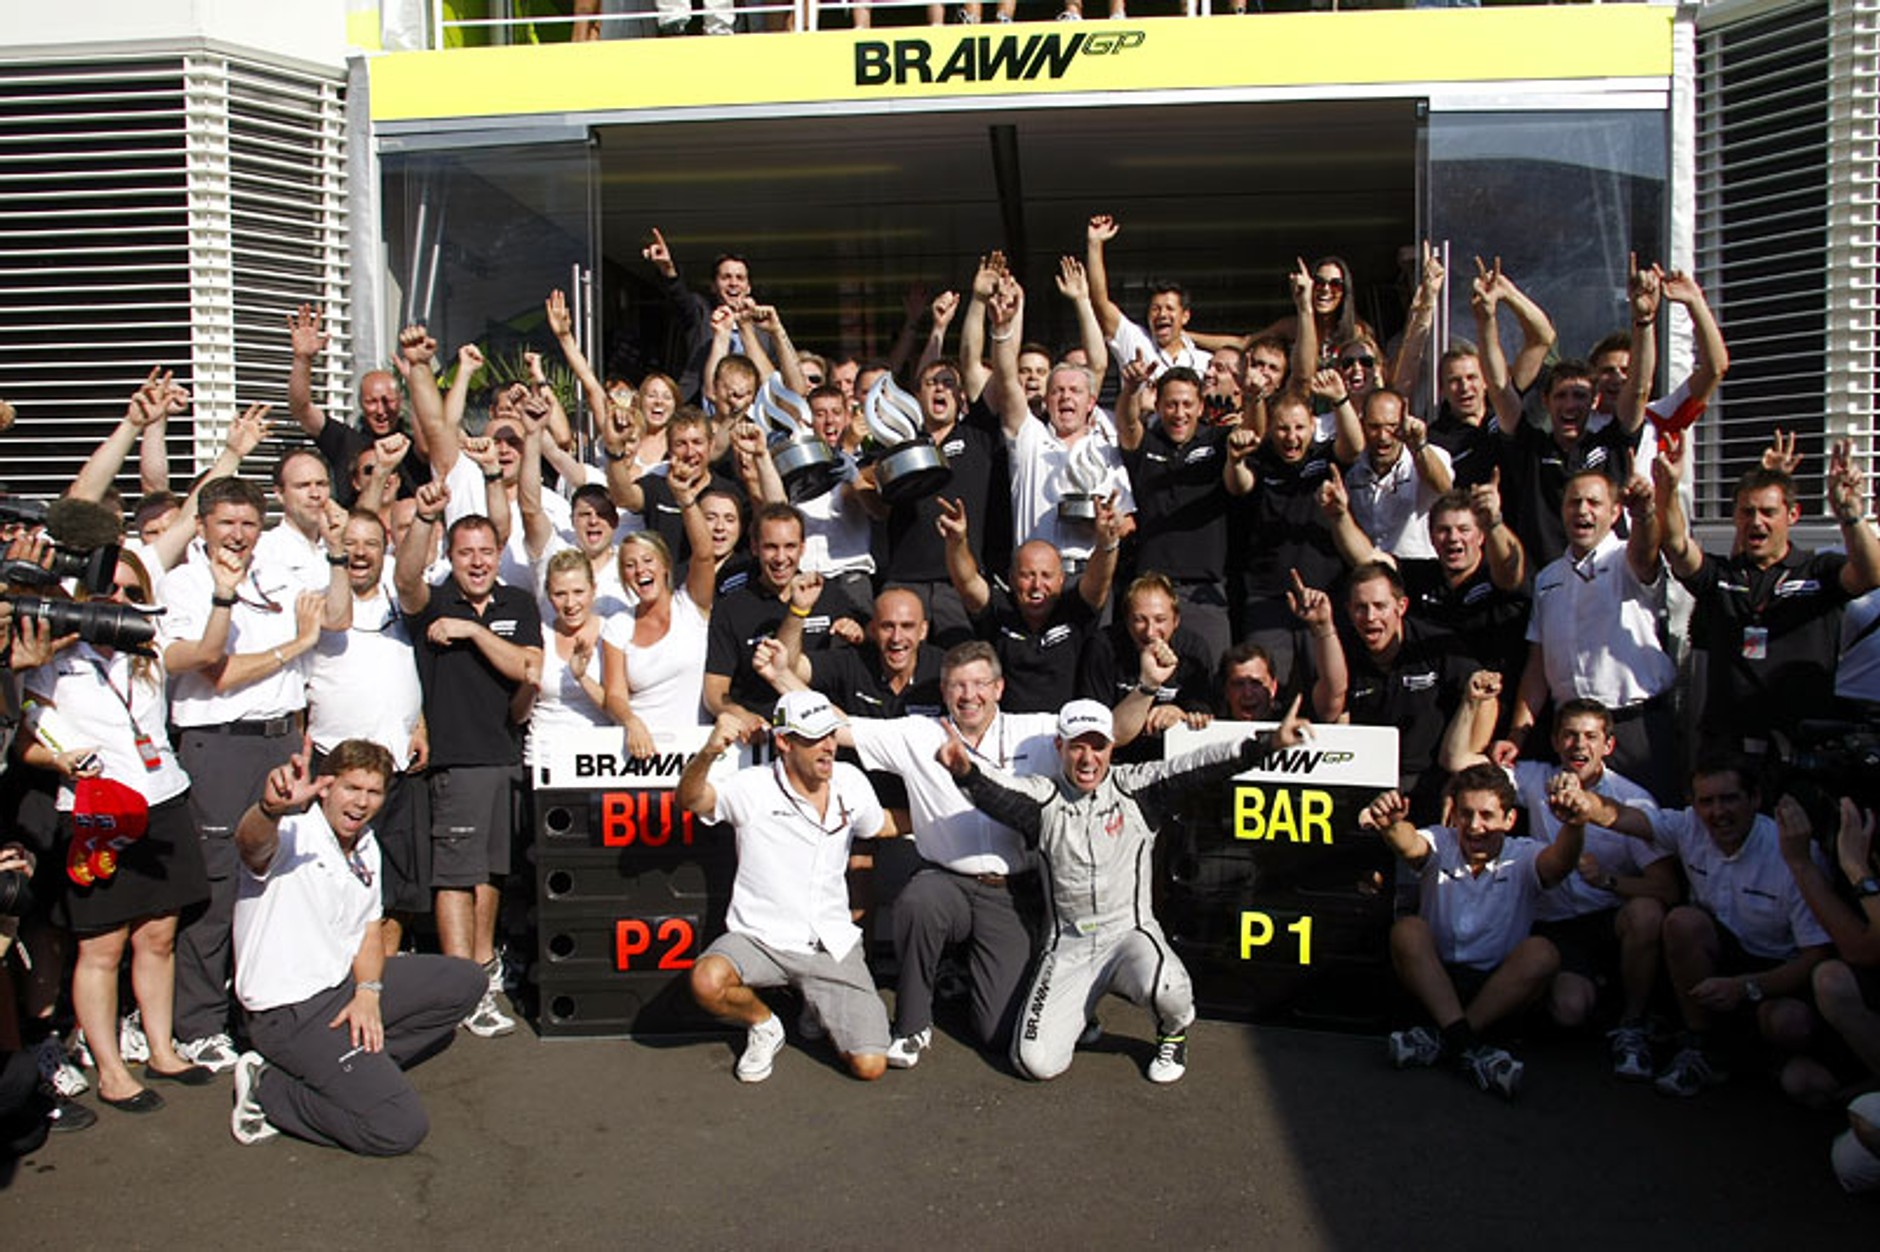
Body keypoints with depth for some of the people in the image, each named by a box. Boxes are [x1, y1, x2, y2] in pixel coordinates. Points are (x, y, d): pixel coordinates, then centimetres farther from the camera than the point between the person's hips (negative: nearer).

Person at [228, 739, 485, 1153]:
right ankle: (268, 1087, -1)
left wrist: (368, 991, -6)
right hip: (289, 1012, -9)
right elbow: (251, 842, -41)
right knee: (400, 1129, -18)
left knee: (463, 982, 7)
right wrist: (270, 807, -65)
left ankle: (354, 1063, 2)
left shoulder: (366, 846, 9)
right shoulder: (290, 834, -17)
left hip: (345, 984, 9)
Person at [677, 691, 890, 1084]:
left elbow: (878, 827, 25)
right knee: (707, 982, -35)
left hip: (833, 944, 3)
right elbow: (690, 800, -28)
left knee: (870, 1065, -11)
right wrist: (708, 753, -43)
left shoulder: (850, 782, 4)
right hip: (761, 937, -2)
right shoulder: (753, 789, -10)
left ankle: (821, 1011, 23)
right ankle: (764, 1025, 1)